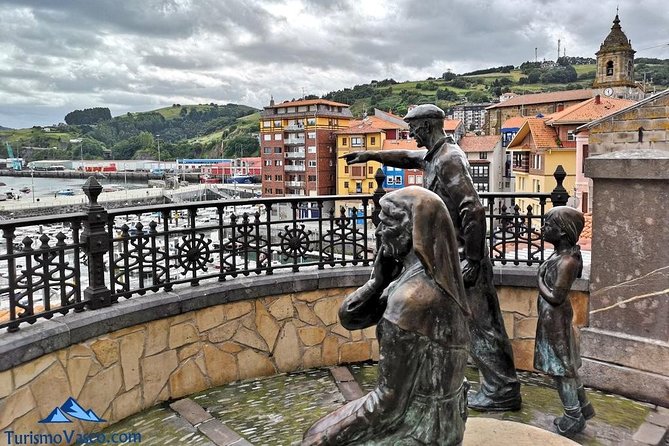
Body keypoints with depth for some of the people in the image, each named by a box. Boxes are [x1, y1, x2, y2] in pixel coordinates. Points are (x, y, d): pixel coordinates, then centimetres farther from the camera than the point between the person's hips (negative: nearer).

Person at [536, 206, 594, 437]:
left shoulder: (566, 261, -26)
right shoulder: (561, 254, 3)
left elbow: (556, 297, -25)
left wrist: (540, 283, -13)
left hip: (555, 320, -9)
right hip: (552, 318, 9)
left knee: (561, 368, 6)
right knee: (565, 366, 21)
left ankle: (574, 417, 22)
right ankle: (583, 407, 37)